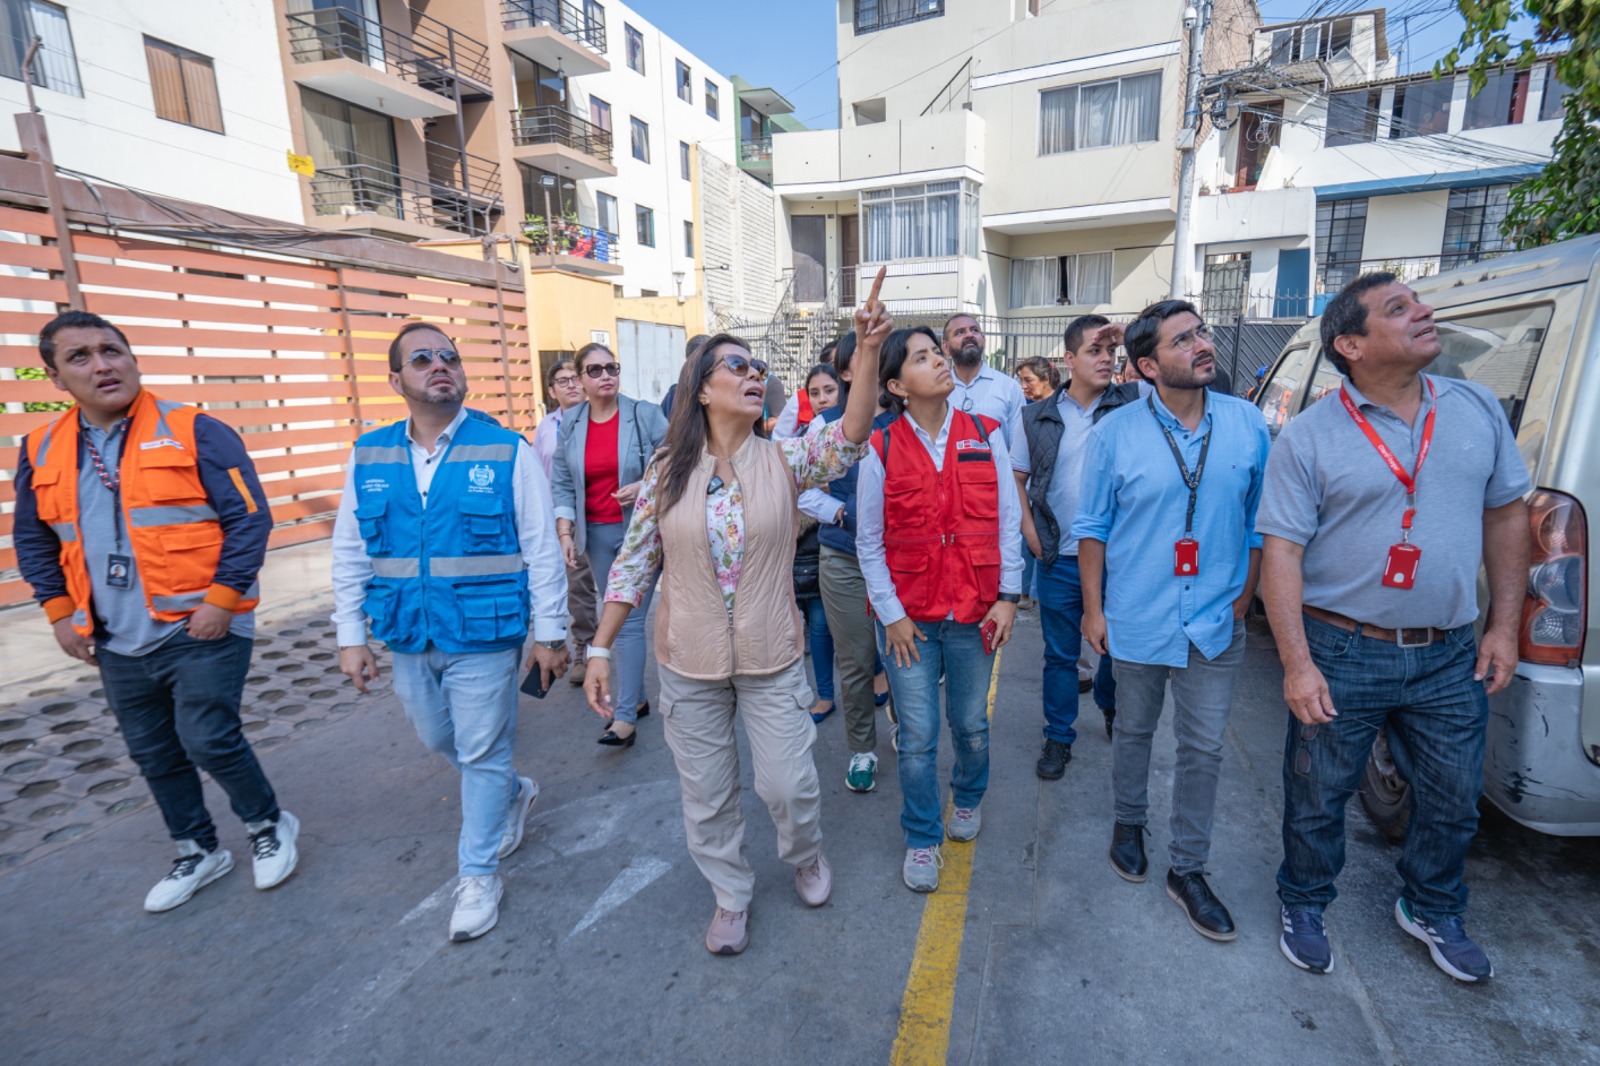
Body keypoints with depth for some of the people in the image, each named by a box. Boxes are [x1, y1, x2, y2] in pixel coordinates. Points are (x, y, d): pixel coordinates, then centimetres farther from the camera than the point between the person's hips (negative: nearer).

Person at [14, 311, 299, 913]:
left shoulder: (194, 432, -9)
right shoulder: (42, 451, 7)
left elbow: (250, 518, -12)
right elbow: (33, 541, 19)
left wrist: (222, 598, -16)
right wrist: (59, 612, 10)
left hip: (200, 629, -6)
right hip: (117, 644, 6)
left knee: (210, 741, -5)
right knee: (153, 755, 16)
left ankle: (269, 827, 22)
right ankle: (198, 852, 35)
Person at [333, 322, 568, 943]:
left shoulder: (507, 451, -9)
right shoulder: (368, 457, 3)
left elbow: (541, 548, -8)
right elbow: (349, 554, 8)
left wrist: (550, 633, -8)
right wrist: (351, 636, 5)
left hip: (483, 637, -4)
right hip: (408, 639, 5)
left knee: (482, 754, 7)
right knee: (440, 742, 21)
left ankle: (479, 874, 28)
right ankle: (514, 795, 49)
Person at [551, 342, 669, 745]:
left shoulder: (645, 414, -6)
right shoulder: (569, 423, 5)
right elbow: (563, 485, 7)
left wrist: (645, 486, -19)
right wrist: (565, 533, -3)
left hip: (639, 530, -4)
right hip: (597, 534, 5)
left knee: (630, 621, -6)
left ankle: (625, 717, -1)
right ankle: (637, 697, 27)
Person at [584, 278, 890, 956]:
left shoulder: (784, 460, -6)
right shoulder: (668, 472, -5)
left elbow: (850, 437, -24)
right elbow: (633, 563, -1)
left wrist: (868, 351, -38)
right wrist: (600, 649, -2)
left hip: (771, 659, 0)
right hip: (688, 664, 1)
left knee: (789, 783, 10)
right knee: (706, 795, 15)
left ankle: (806, 856, 45)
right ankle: (731, 895, 42)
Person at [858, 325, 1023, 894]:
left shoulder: (985, 436, 1)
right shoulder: (881, 448, -4)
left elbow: (1008, 522, 3)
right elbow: (869, 542, -2)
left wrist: (1007, 595, -2)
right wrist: (891, 613, -5)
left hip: (975, 613, 2)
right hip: (908, 616, -1)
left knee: (971, 725, 16)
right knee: (918, 737, 6)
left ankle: (968, 798, 48)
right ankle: (922, 839, 29)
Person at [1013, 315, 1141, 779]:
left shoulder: (1131, 403, -1)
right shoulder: (1040, 417, 2)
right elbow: (1016, 478, 9)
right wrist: (1030, 532, 0)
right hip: (1061, 561, 0)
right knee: (1060, 654, 11)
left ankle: (1111, 706, 47)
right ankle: (1058, 737, 27)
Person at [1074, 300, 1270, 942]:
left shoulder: (1247, 424, -2)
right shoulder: (1115, 432, -8)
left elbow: (1258, 521, 6)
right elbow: (1092, 525, -3)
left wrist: (1242, 601, 4)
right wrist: (1093, 609, -4)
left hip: (1215, 624, 2)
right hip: (1137, 619, -1)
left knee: (1204, 748, 9)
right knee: (1134, 731, 17)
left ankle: (1187, 870, 27)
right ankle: (1129, 822, 43)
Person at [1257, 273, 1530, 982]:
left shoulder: (1478, 408, 4)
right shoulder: (1307, 438, -11)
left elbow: (1507, 513, 11)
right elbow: (1281, 553, -14)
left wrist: (1504, 625, 6)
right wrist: (1297, 664, -19)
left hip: (1450, 657, 5)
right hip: (1343, 655, -4)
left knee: (1453, 800, 20)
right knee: (1317, 799, 11)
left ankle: (1432, 911, 47)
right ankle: (1304, 906, 36)